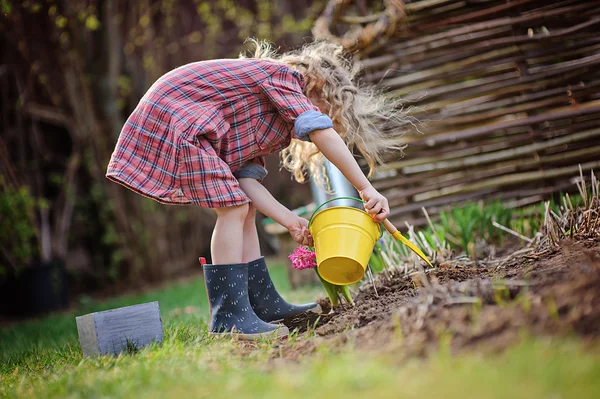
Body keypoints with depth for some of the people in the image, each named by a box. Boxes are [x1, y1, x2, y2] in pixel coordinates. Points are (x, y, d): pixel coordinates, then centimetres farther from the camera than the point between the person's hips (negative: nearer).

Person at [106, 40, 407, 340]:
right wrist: (366, 189, -24)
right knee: (233, 208, -14)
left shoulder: (277, 122, 19)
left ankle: (265, 305, 16)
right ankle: (229, 316, -12)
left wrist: (291, 221, -3)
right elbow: (322, 132, -23)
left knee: (244, 209, 11)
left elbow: (245, 177, 7)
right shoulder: (283, 75, -7)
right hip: (173, 116, -10)